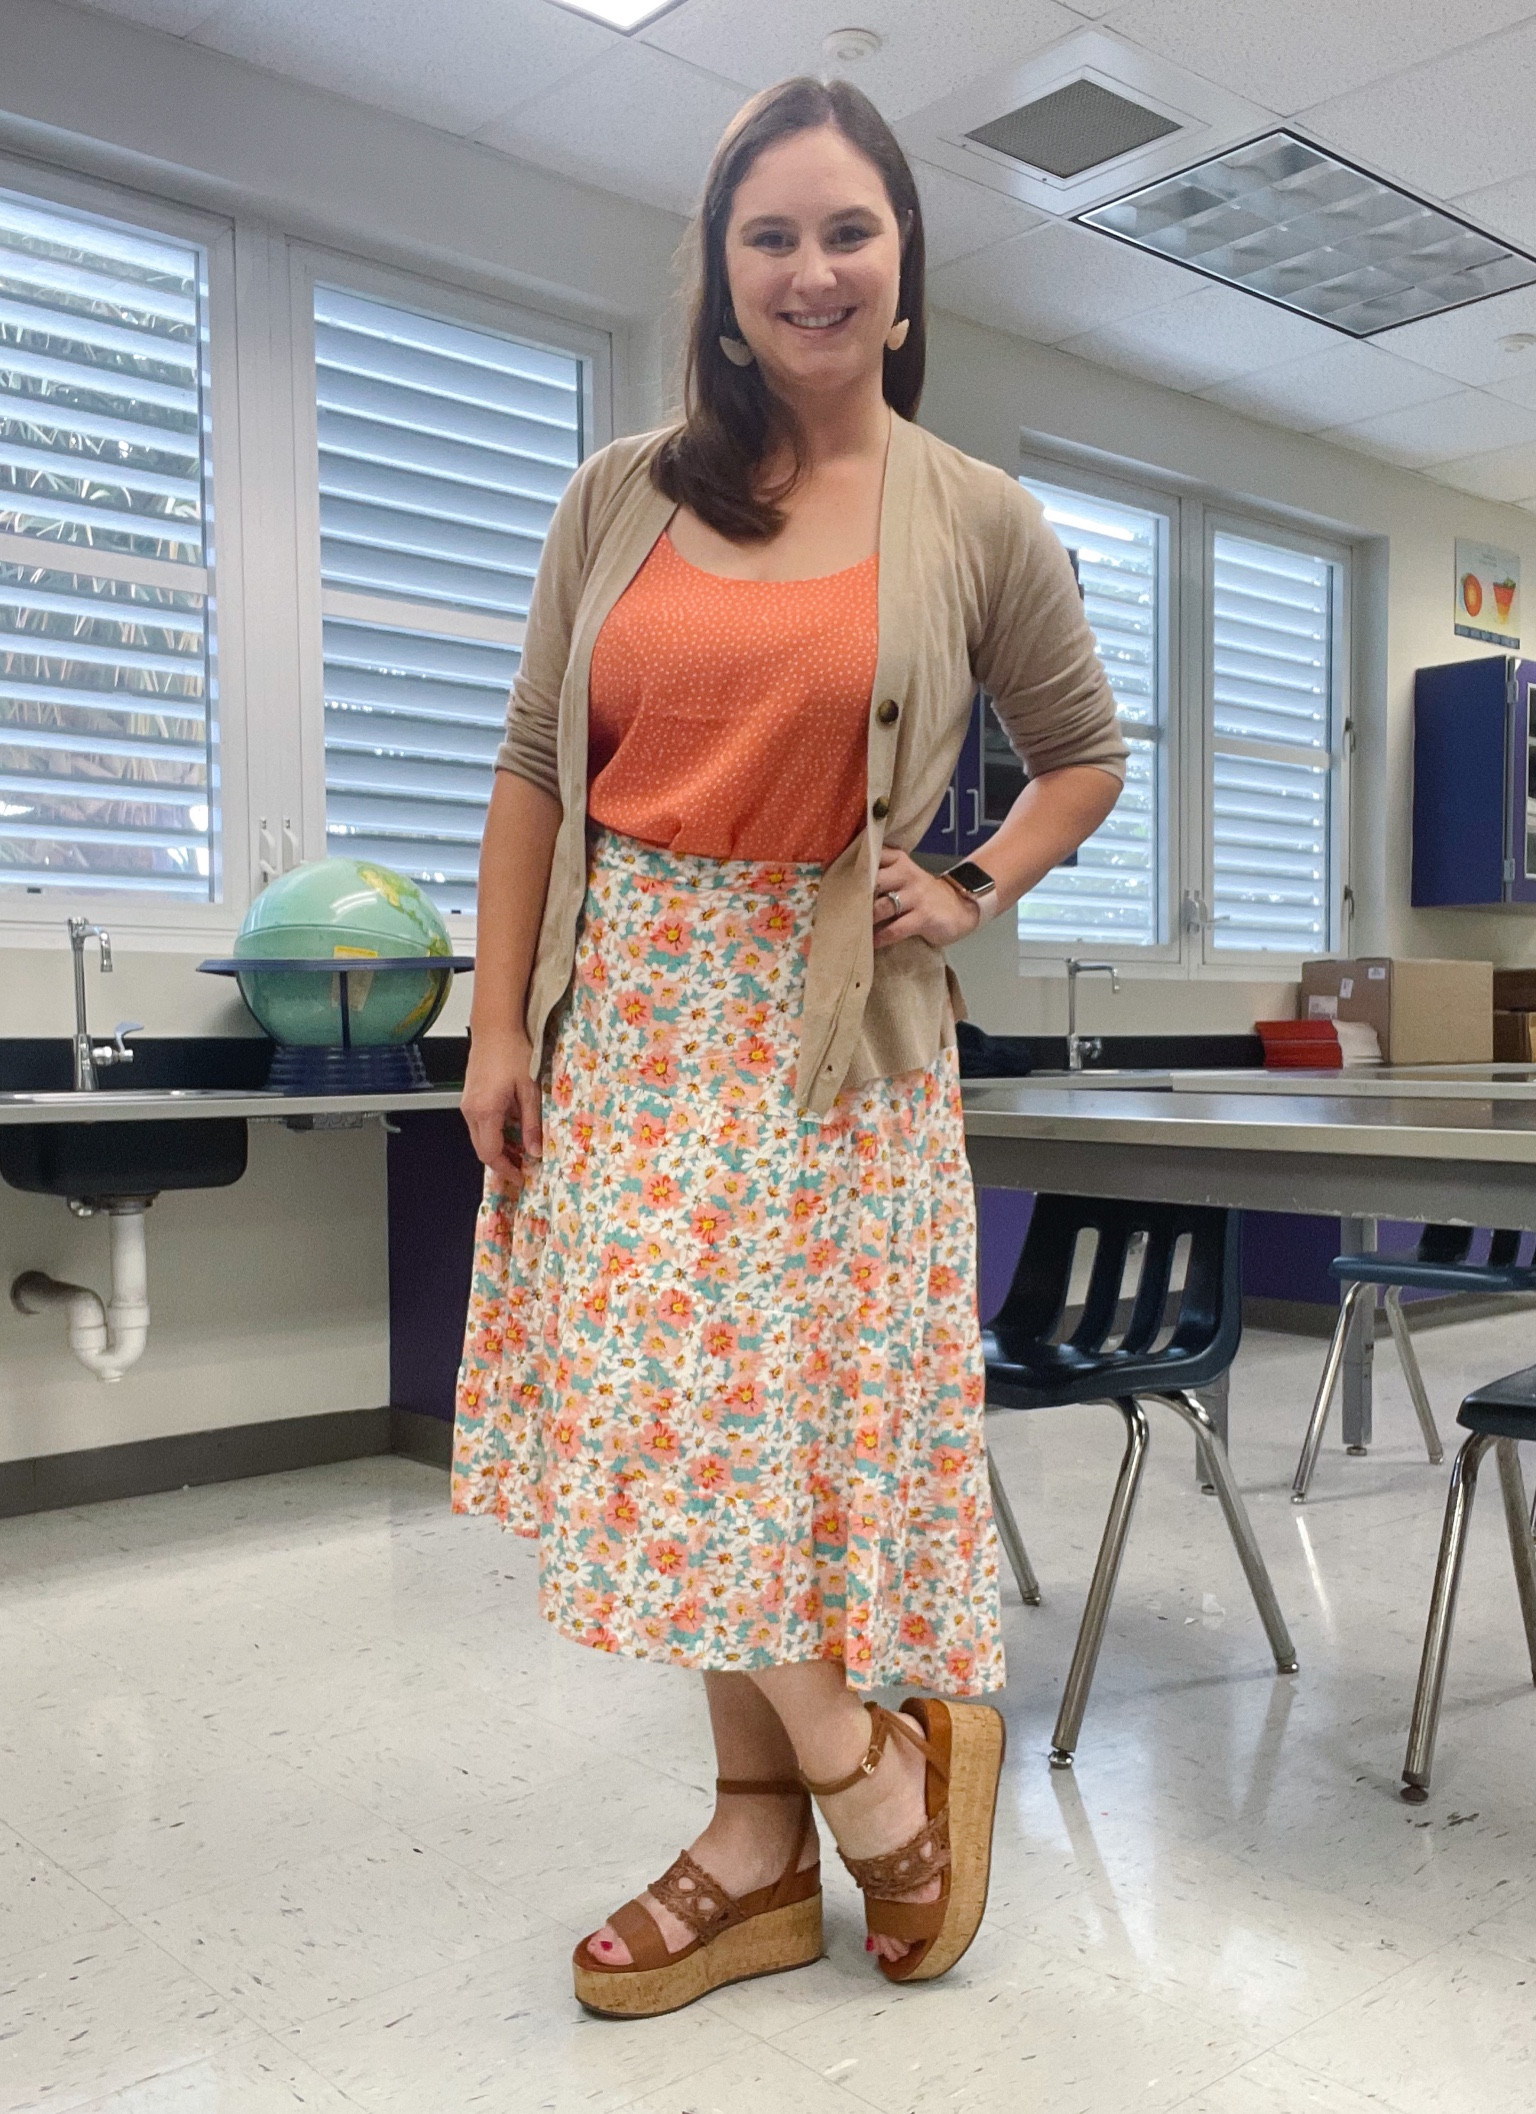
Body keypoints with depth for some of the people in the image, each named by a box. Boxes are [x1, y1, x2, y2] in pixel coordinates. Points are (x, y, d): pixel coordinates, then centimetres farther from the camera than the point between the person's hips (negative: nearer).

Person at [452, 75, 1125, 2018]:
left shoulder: (980, 522, 4)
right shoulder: (620, 499, 8)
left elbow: (1086, 758, 16)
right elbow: (536, 769, 8)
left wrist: (975, 894, -1)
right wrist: (500, 1029, 2)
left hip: (834, 1030, -3)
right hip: (633, 1013, 3)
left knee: (730, 1413, -7)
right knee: (692, 1415, 5)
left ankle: (885, 1767, 18)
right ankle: (765, 1846, 19)